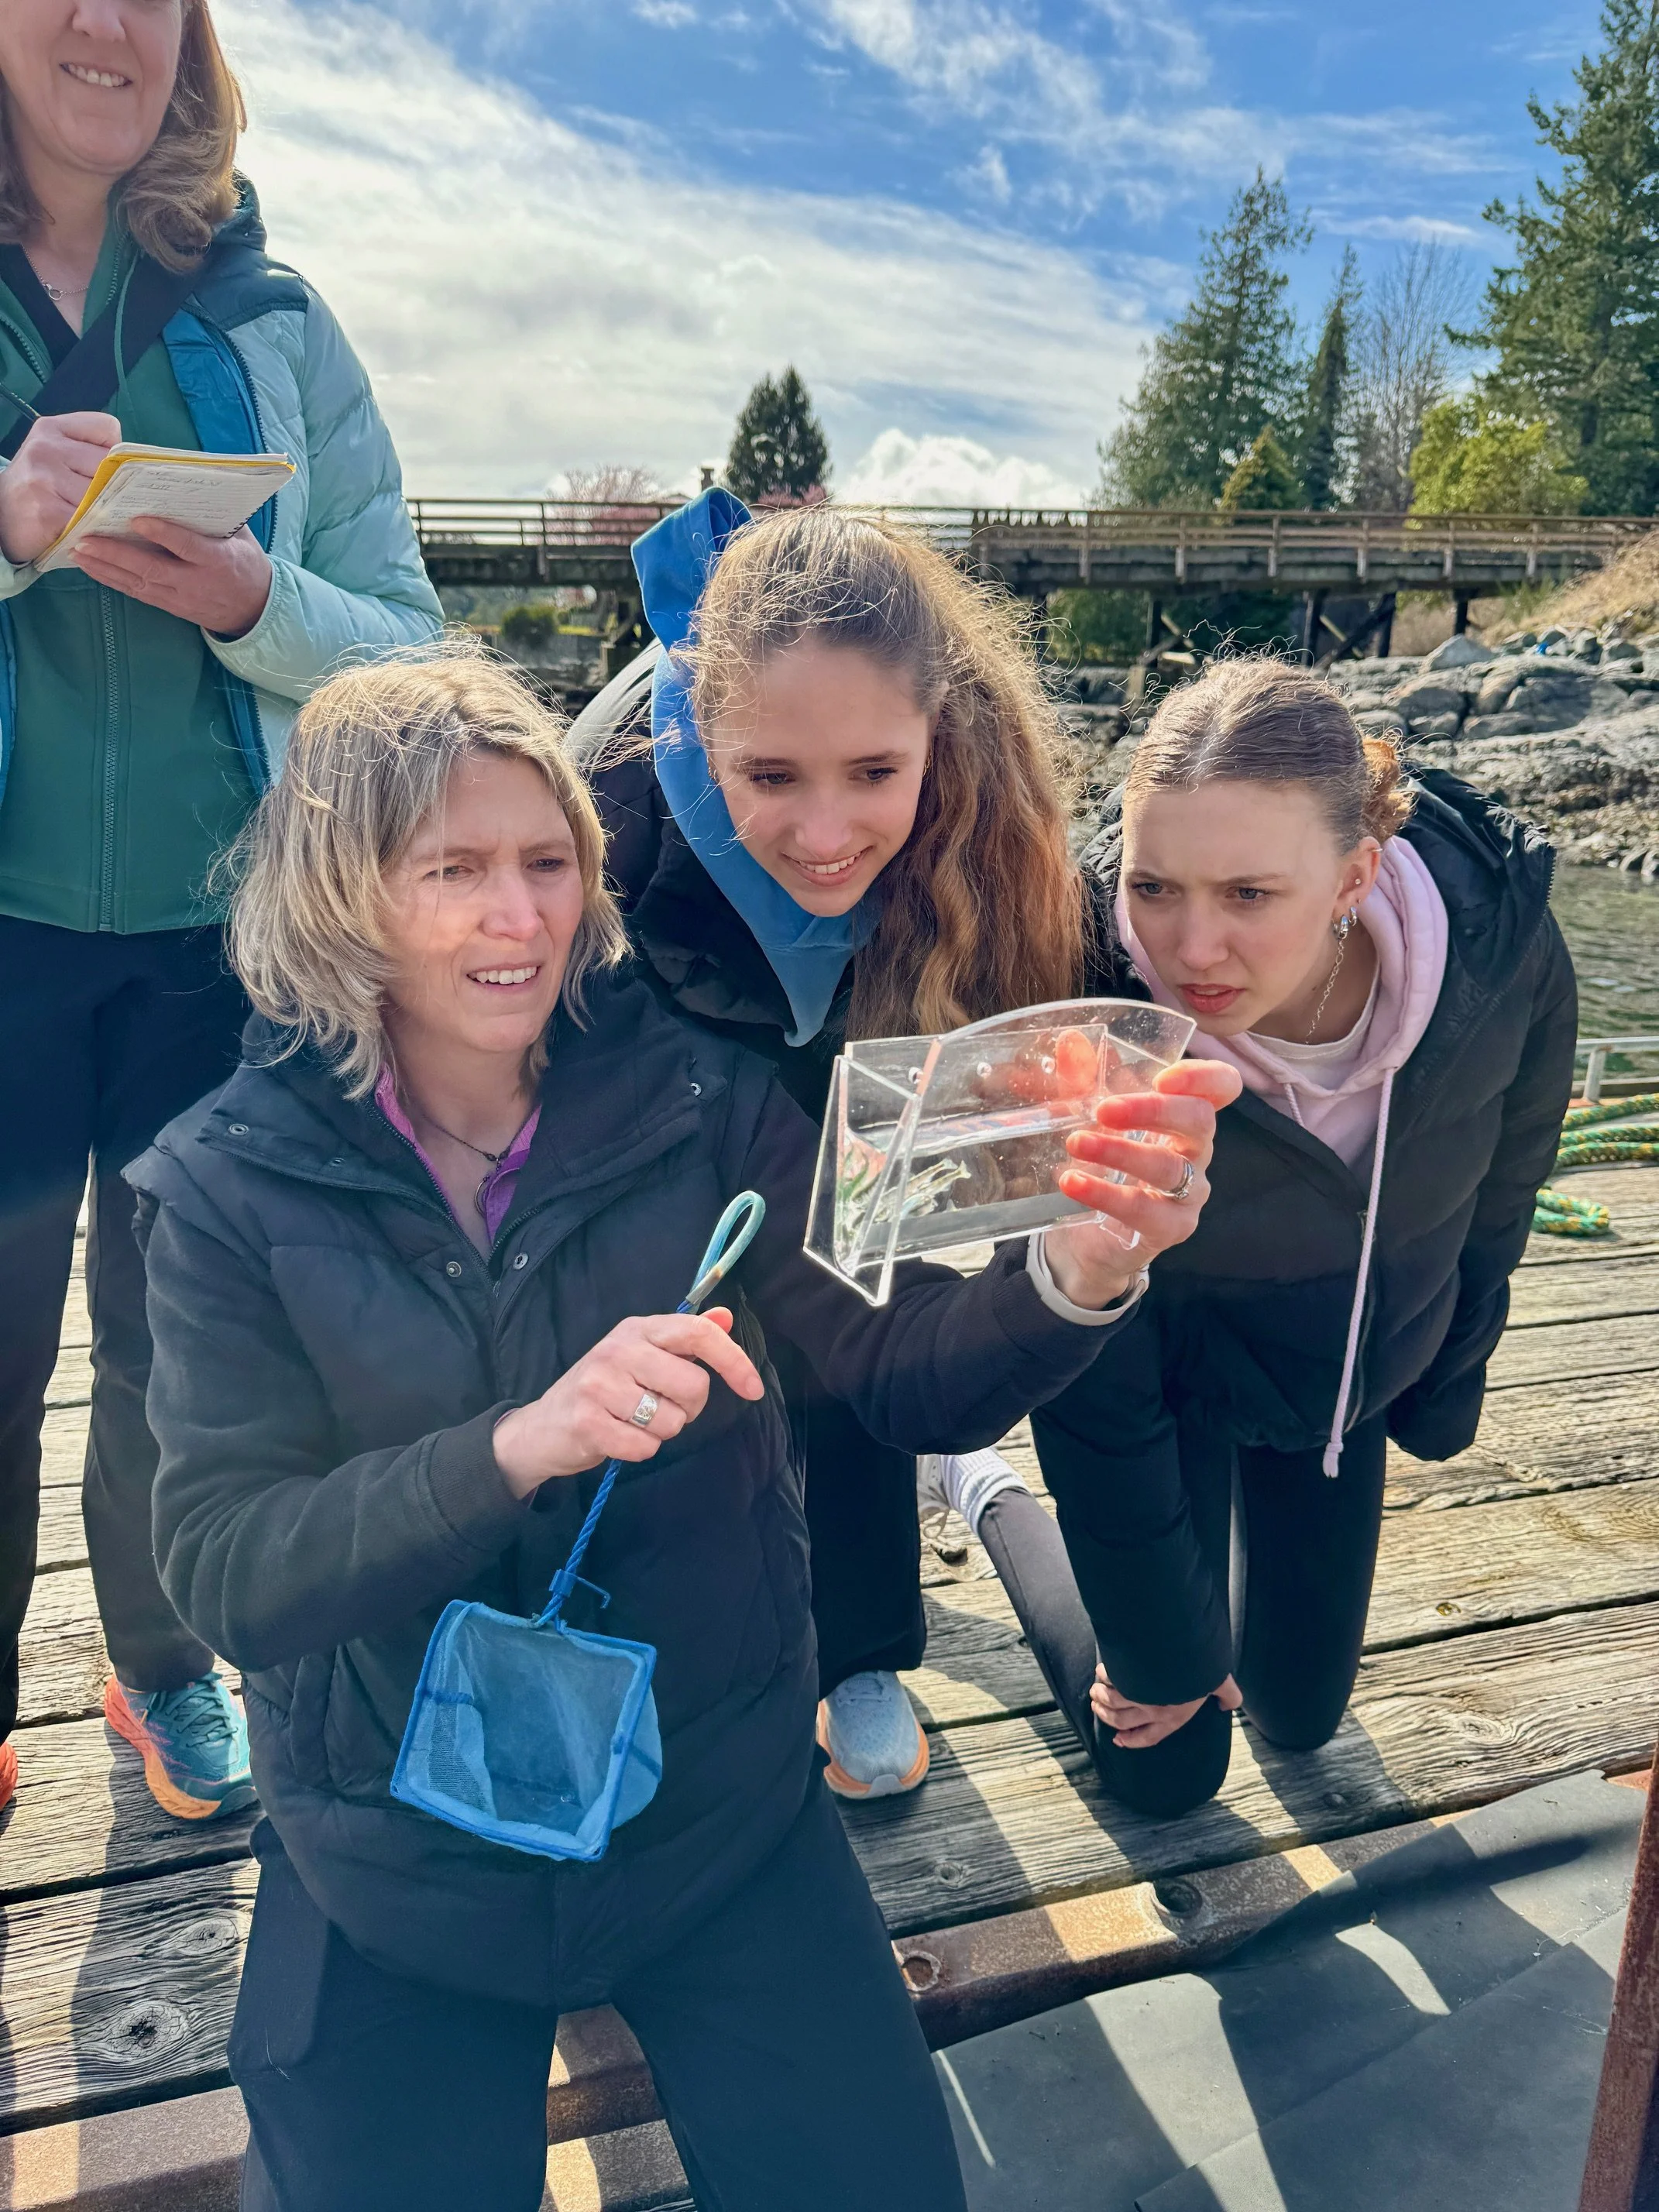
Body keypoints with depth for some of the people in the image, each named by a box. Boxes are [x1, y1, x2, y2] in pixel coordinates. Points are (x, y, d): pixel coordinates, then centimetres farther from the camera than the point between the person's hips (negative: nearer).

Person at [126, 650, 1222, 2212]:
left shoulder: (697, 1105, -11)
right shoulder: (233, 1187, -11)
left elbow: (911, 1378, -14)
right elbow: (222, 1575, -16)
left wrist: (1072, 1276, -36)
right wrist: (519, 1446, -33)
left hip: (721, 1813, 1)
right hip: (397, 1868, 0)